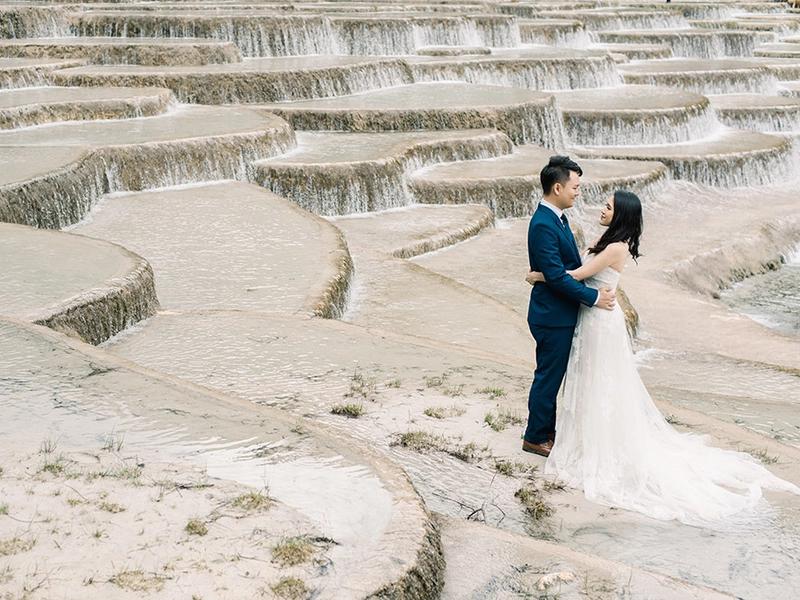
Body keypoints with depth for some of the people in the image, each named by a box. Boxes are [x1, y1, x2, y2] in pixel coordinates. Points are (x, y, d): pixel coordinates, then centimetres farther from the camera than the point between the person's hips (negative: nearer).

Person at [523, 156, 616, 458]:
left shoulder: (557, 217, 8)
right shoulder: (543, 225, -24)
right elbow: (556, 276, -26)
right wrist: (594, 297, -21)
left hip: (561, 313, 10)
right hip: (553, 317, -10)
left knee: (552, 375, 20)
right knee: (548, 376, 4)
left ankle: (546, 429, 34)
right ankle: (535, 437, 18)